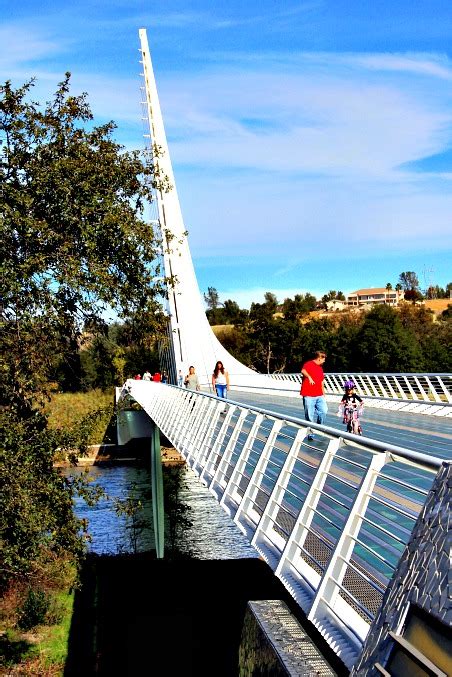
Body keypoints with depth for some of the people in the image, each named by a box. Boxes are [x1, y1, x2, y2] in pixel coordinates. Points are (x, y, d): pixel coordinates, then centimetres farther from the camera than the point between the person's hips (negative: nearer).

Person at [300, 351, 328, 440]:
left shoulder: (320, 368, 18)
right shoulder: (309, 364, -7)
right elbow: (303, 371, -30)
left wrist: (323, 394, 25)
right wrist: (309, 377, -48)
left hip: (319, 396, 6)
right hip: (308, 396, -6)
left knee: (323, 410, -13)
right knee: (310, 416, -2)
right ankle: (310, 434, 10)